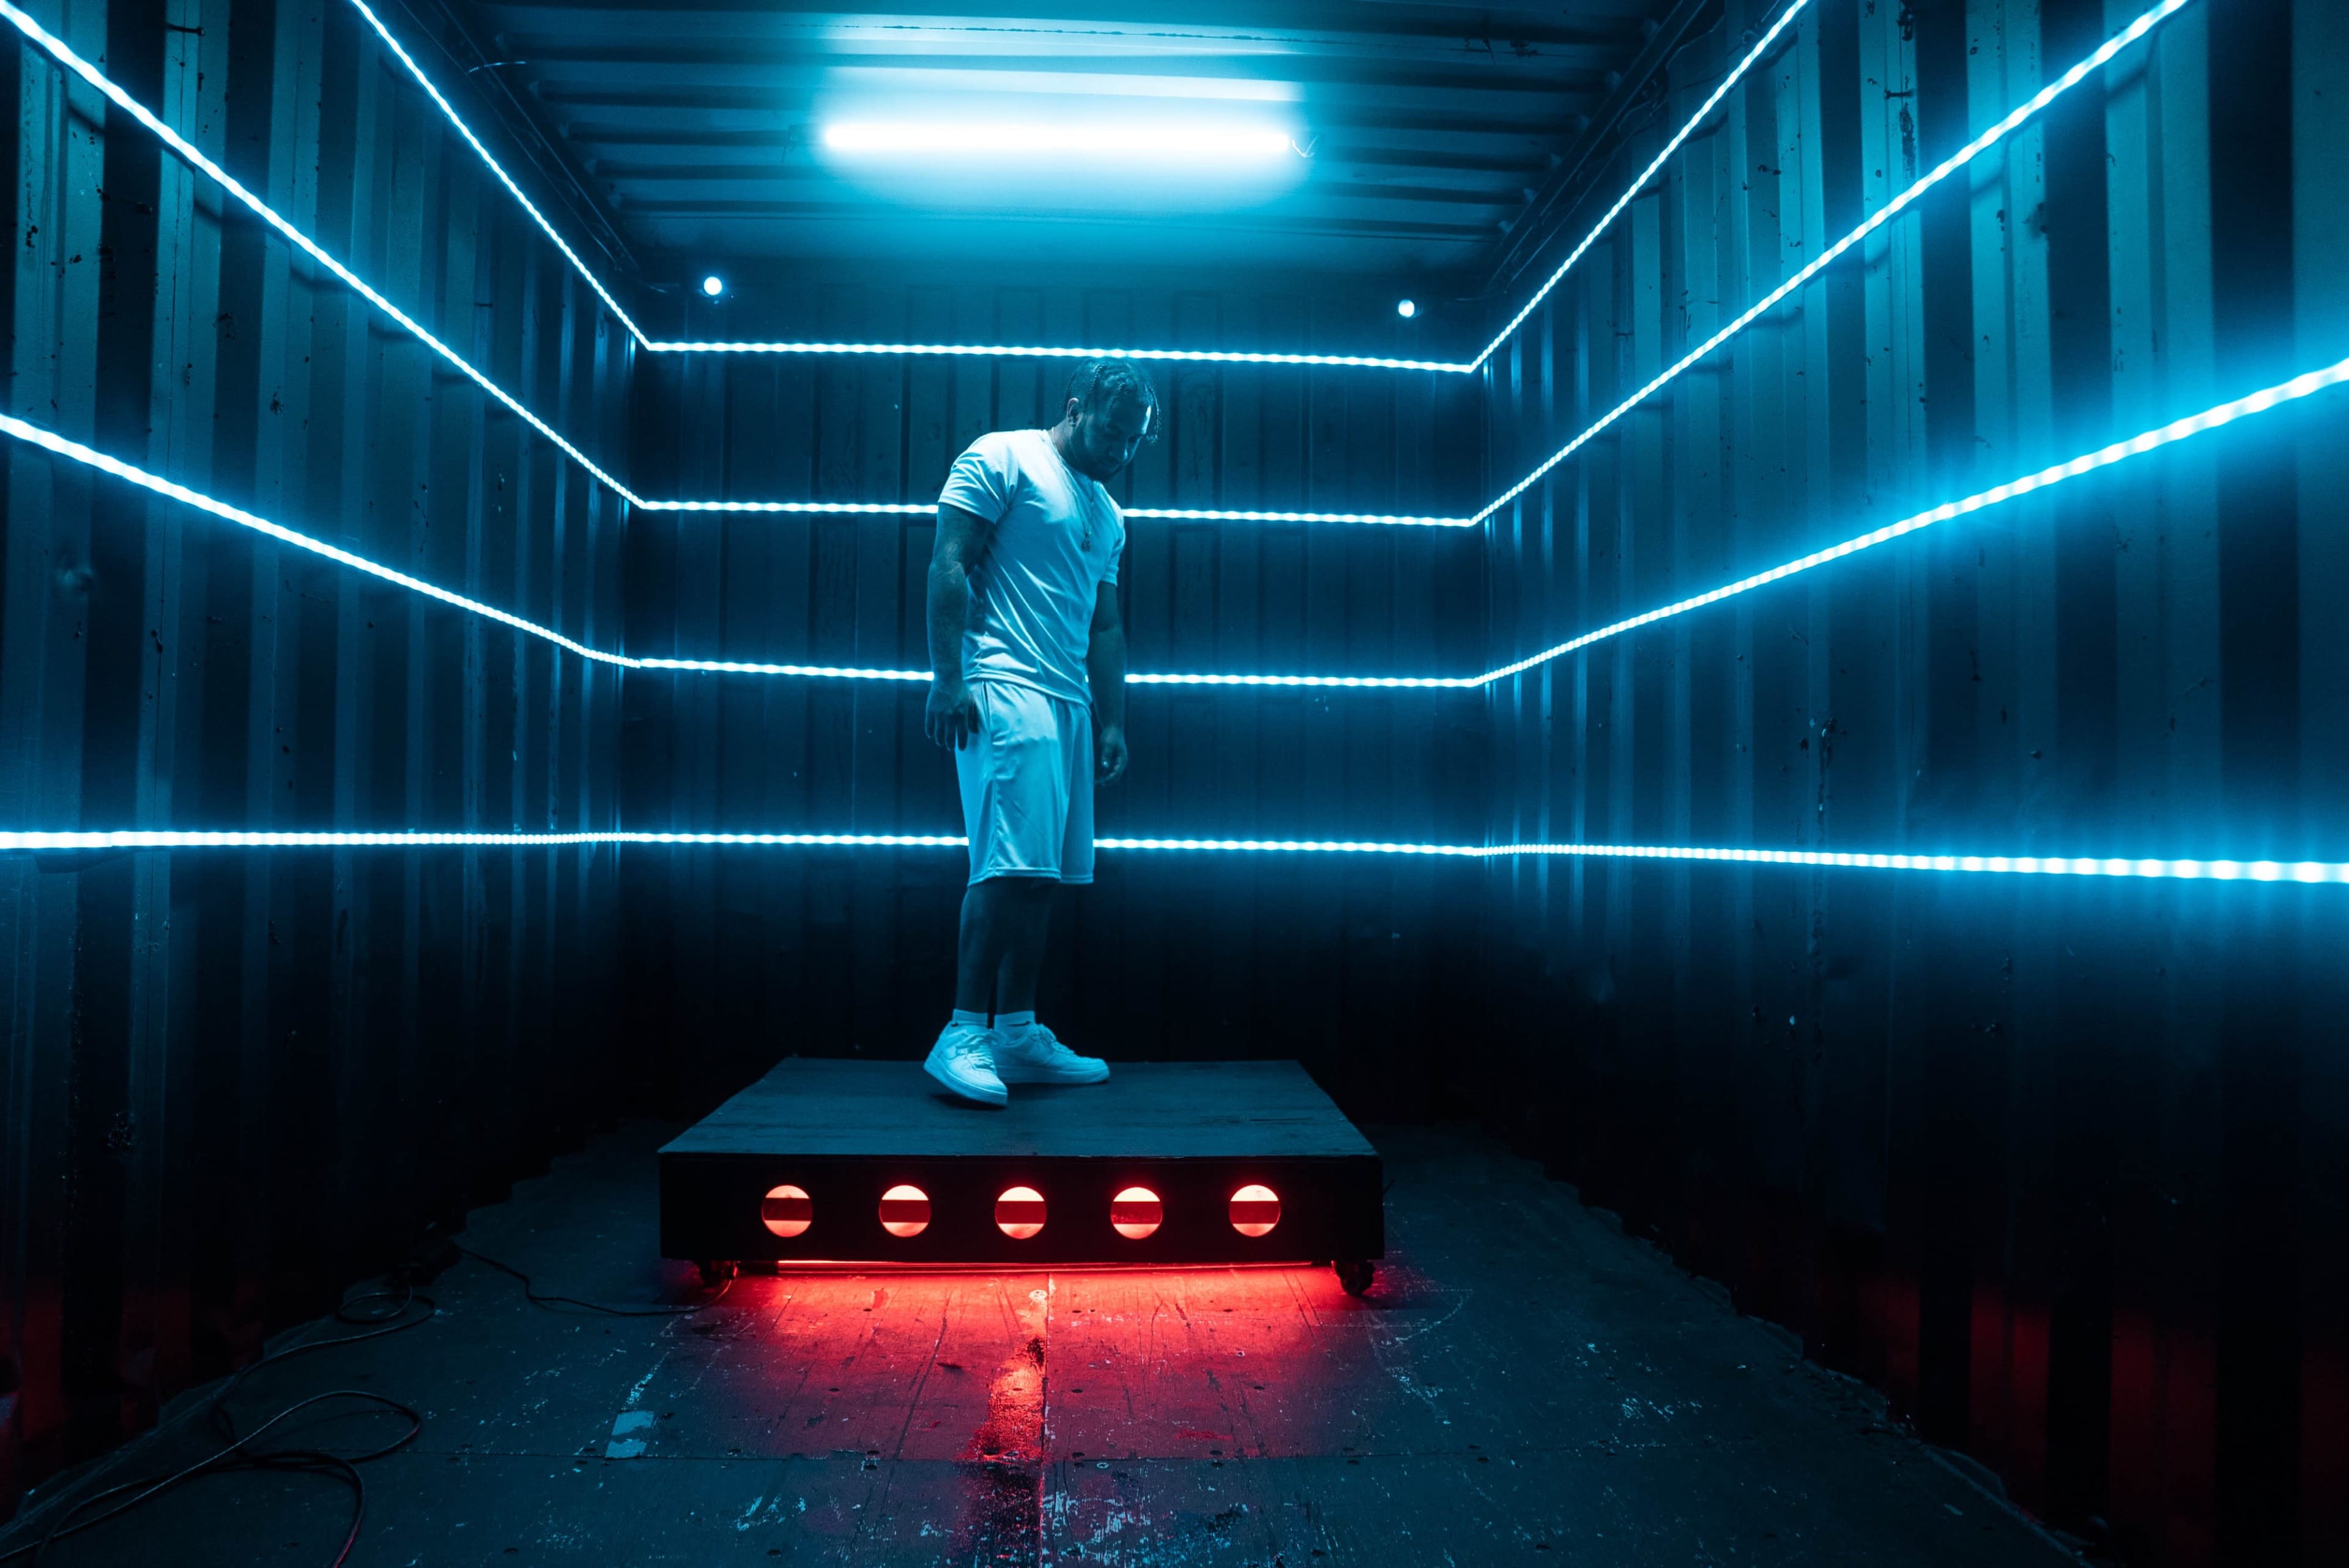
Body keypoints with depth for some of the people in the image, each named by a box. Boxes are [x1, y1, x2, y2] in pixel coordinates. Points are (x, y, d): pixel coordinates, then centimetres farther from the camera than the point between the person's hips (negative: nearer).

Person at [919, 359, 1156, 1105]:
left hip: (1069, 700, 8)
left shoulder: (1107, 513, 24)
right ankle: (962, 1035, -11)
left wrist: (1113, 722, 18)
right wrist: (947, 677, -16)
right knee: (1013, 861, -17)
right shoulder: (1001, 459, 1)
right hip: (1004, 686, -8)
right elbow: (949, 566, -7)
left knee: (1042, 872, 6)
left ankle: (1017, 1035, 11)